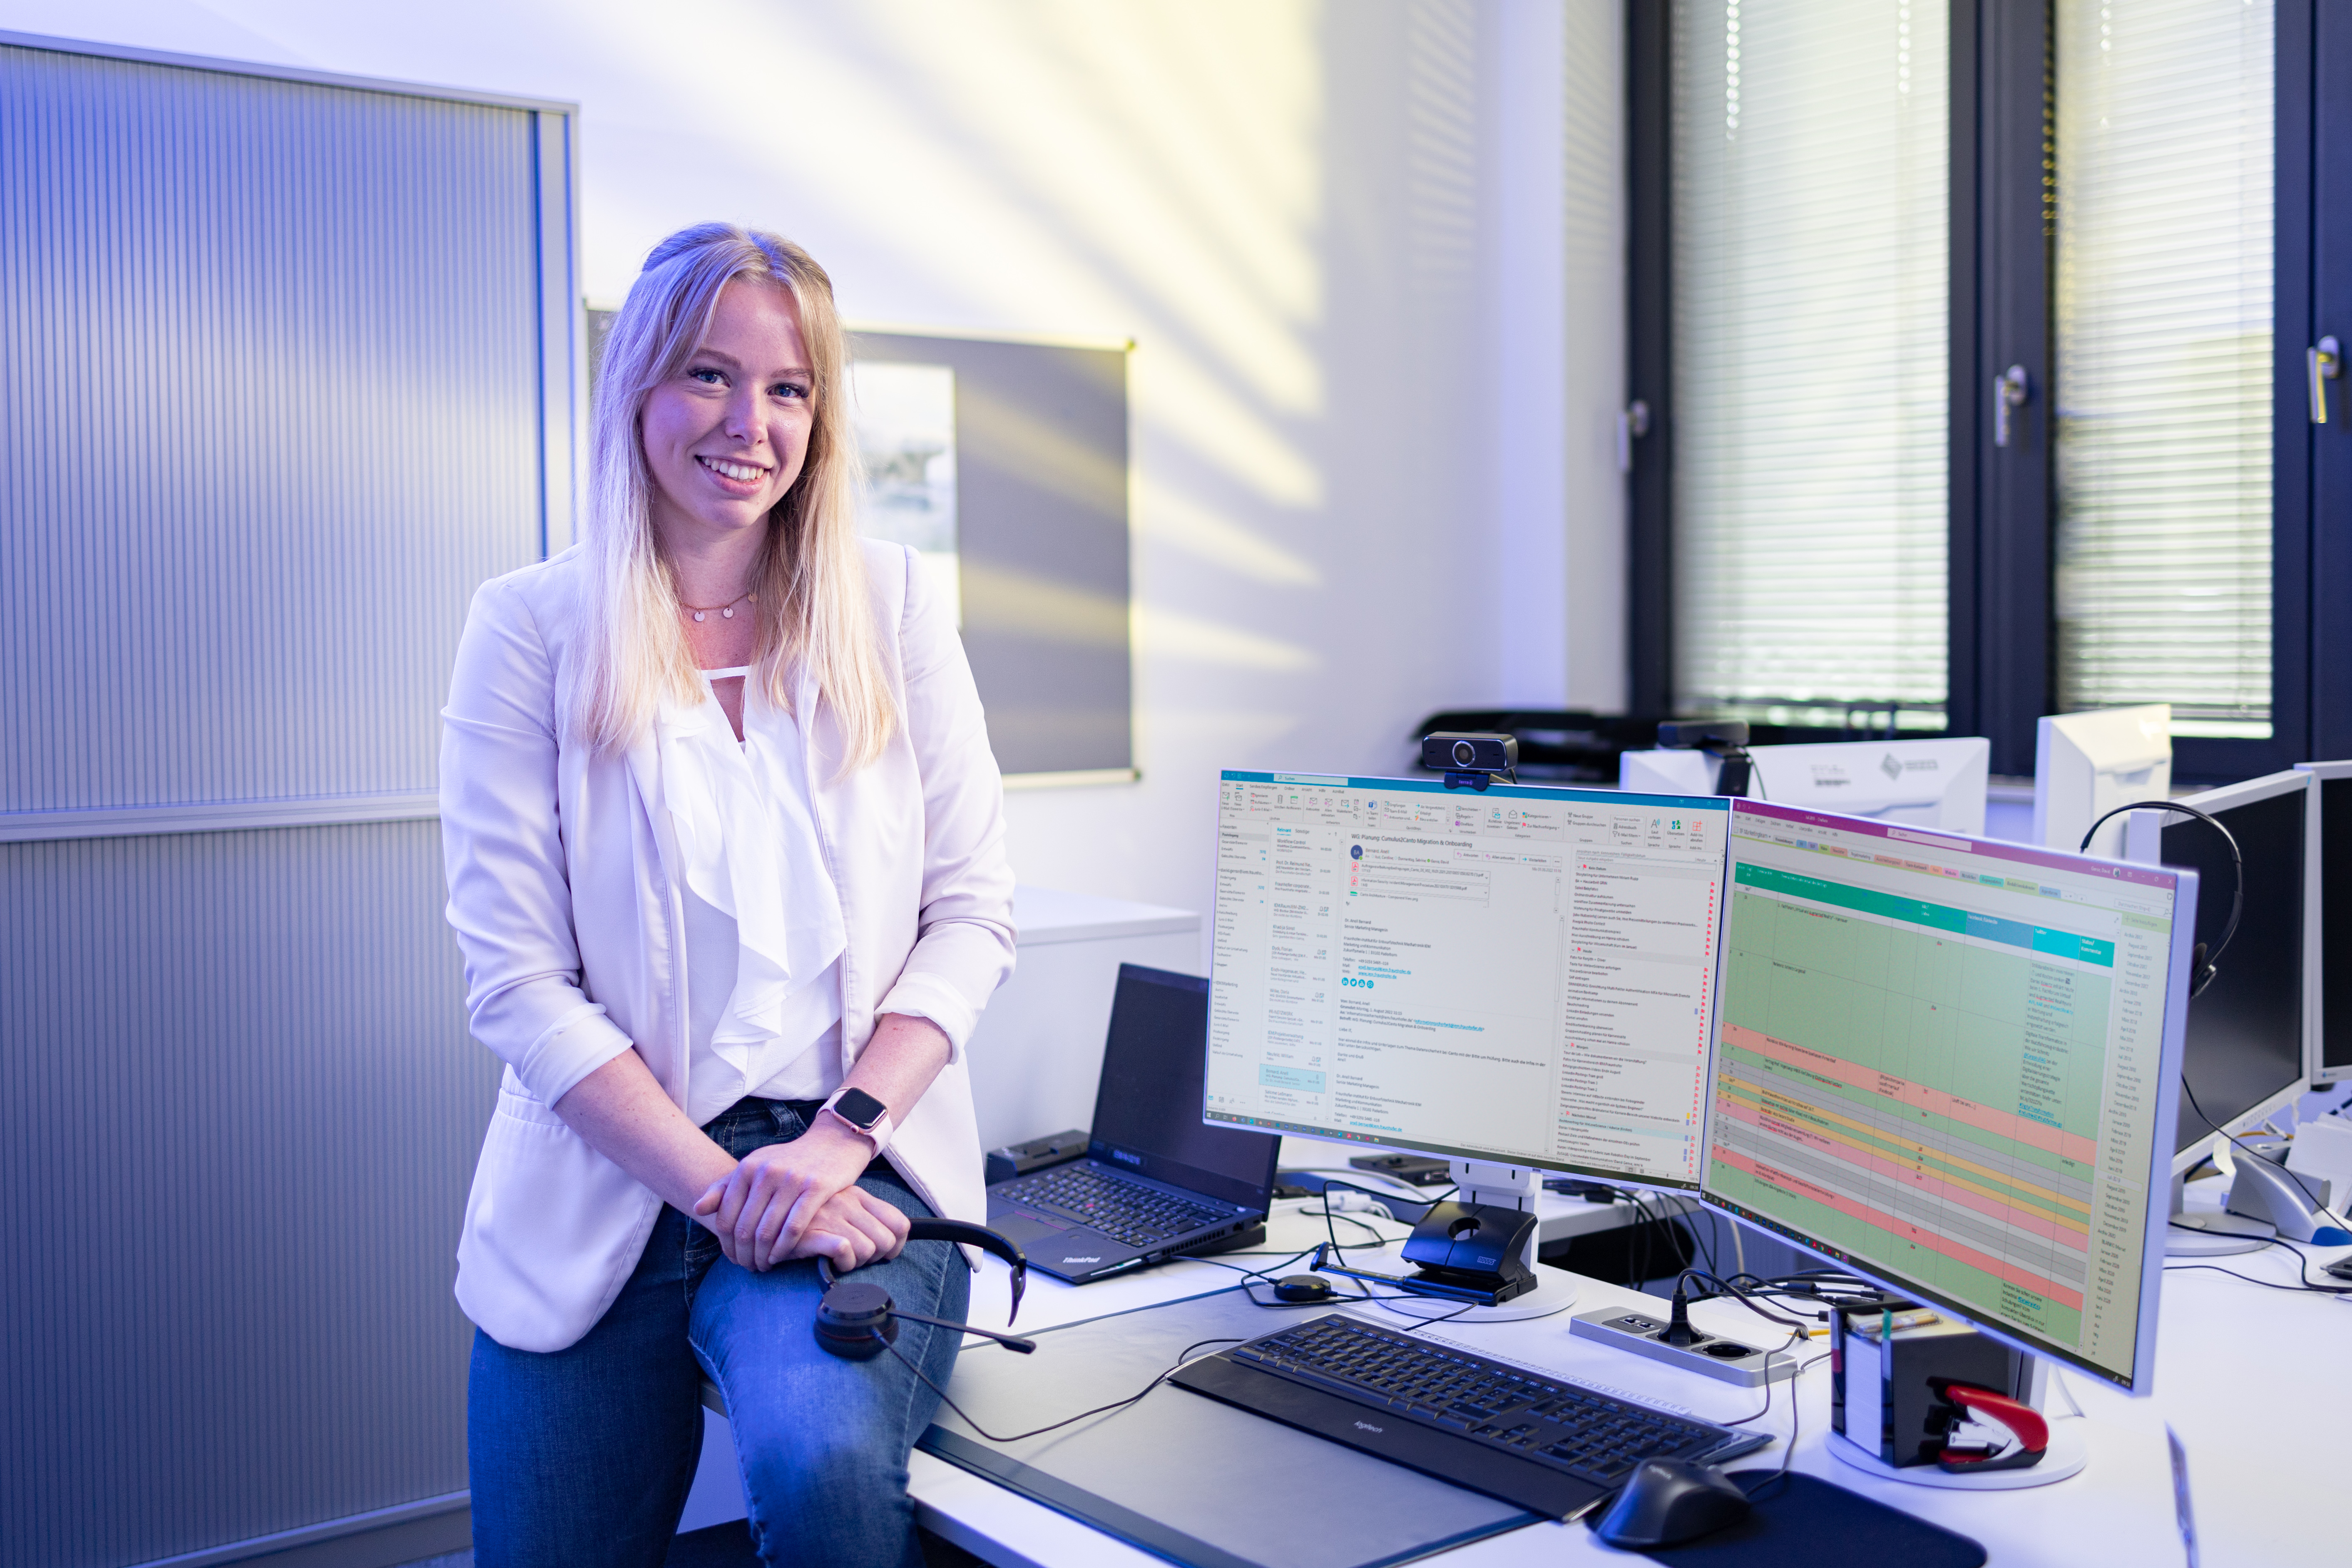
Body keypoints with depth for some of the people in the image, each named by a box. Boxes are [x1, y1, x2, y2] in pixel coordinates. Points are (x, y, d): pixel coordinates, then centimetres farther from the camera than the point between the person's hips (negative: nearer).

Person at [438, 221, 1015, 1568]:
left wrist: (843, 1134, -11)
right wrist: (722, 1186, -14)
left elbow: (974, 910, 3)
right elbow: (518, 982, -5)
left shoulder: (890, 607, 5)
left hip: (854, 1170, 0)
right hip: (606, 1194, 1)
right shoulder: (533, 629, 0)